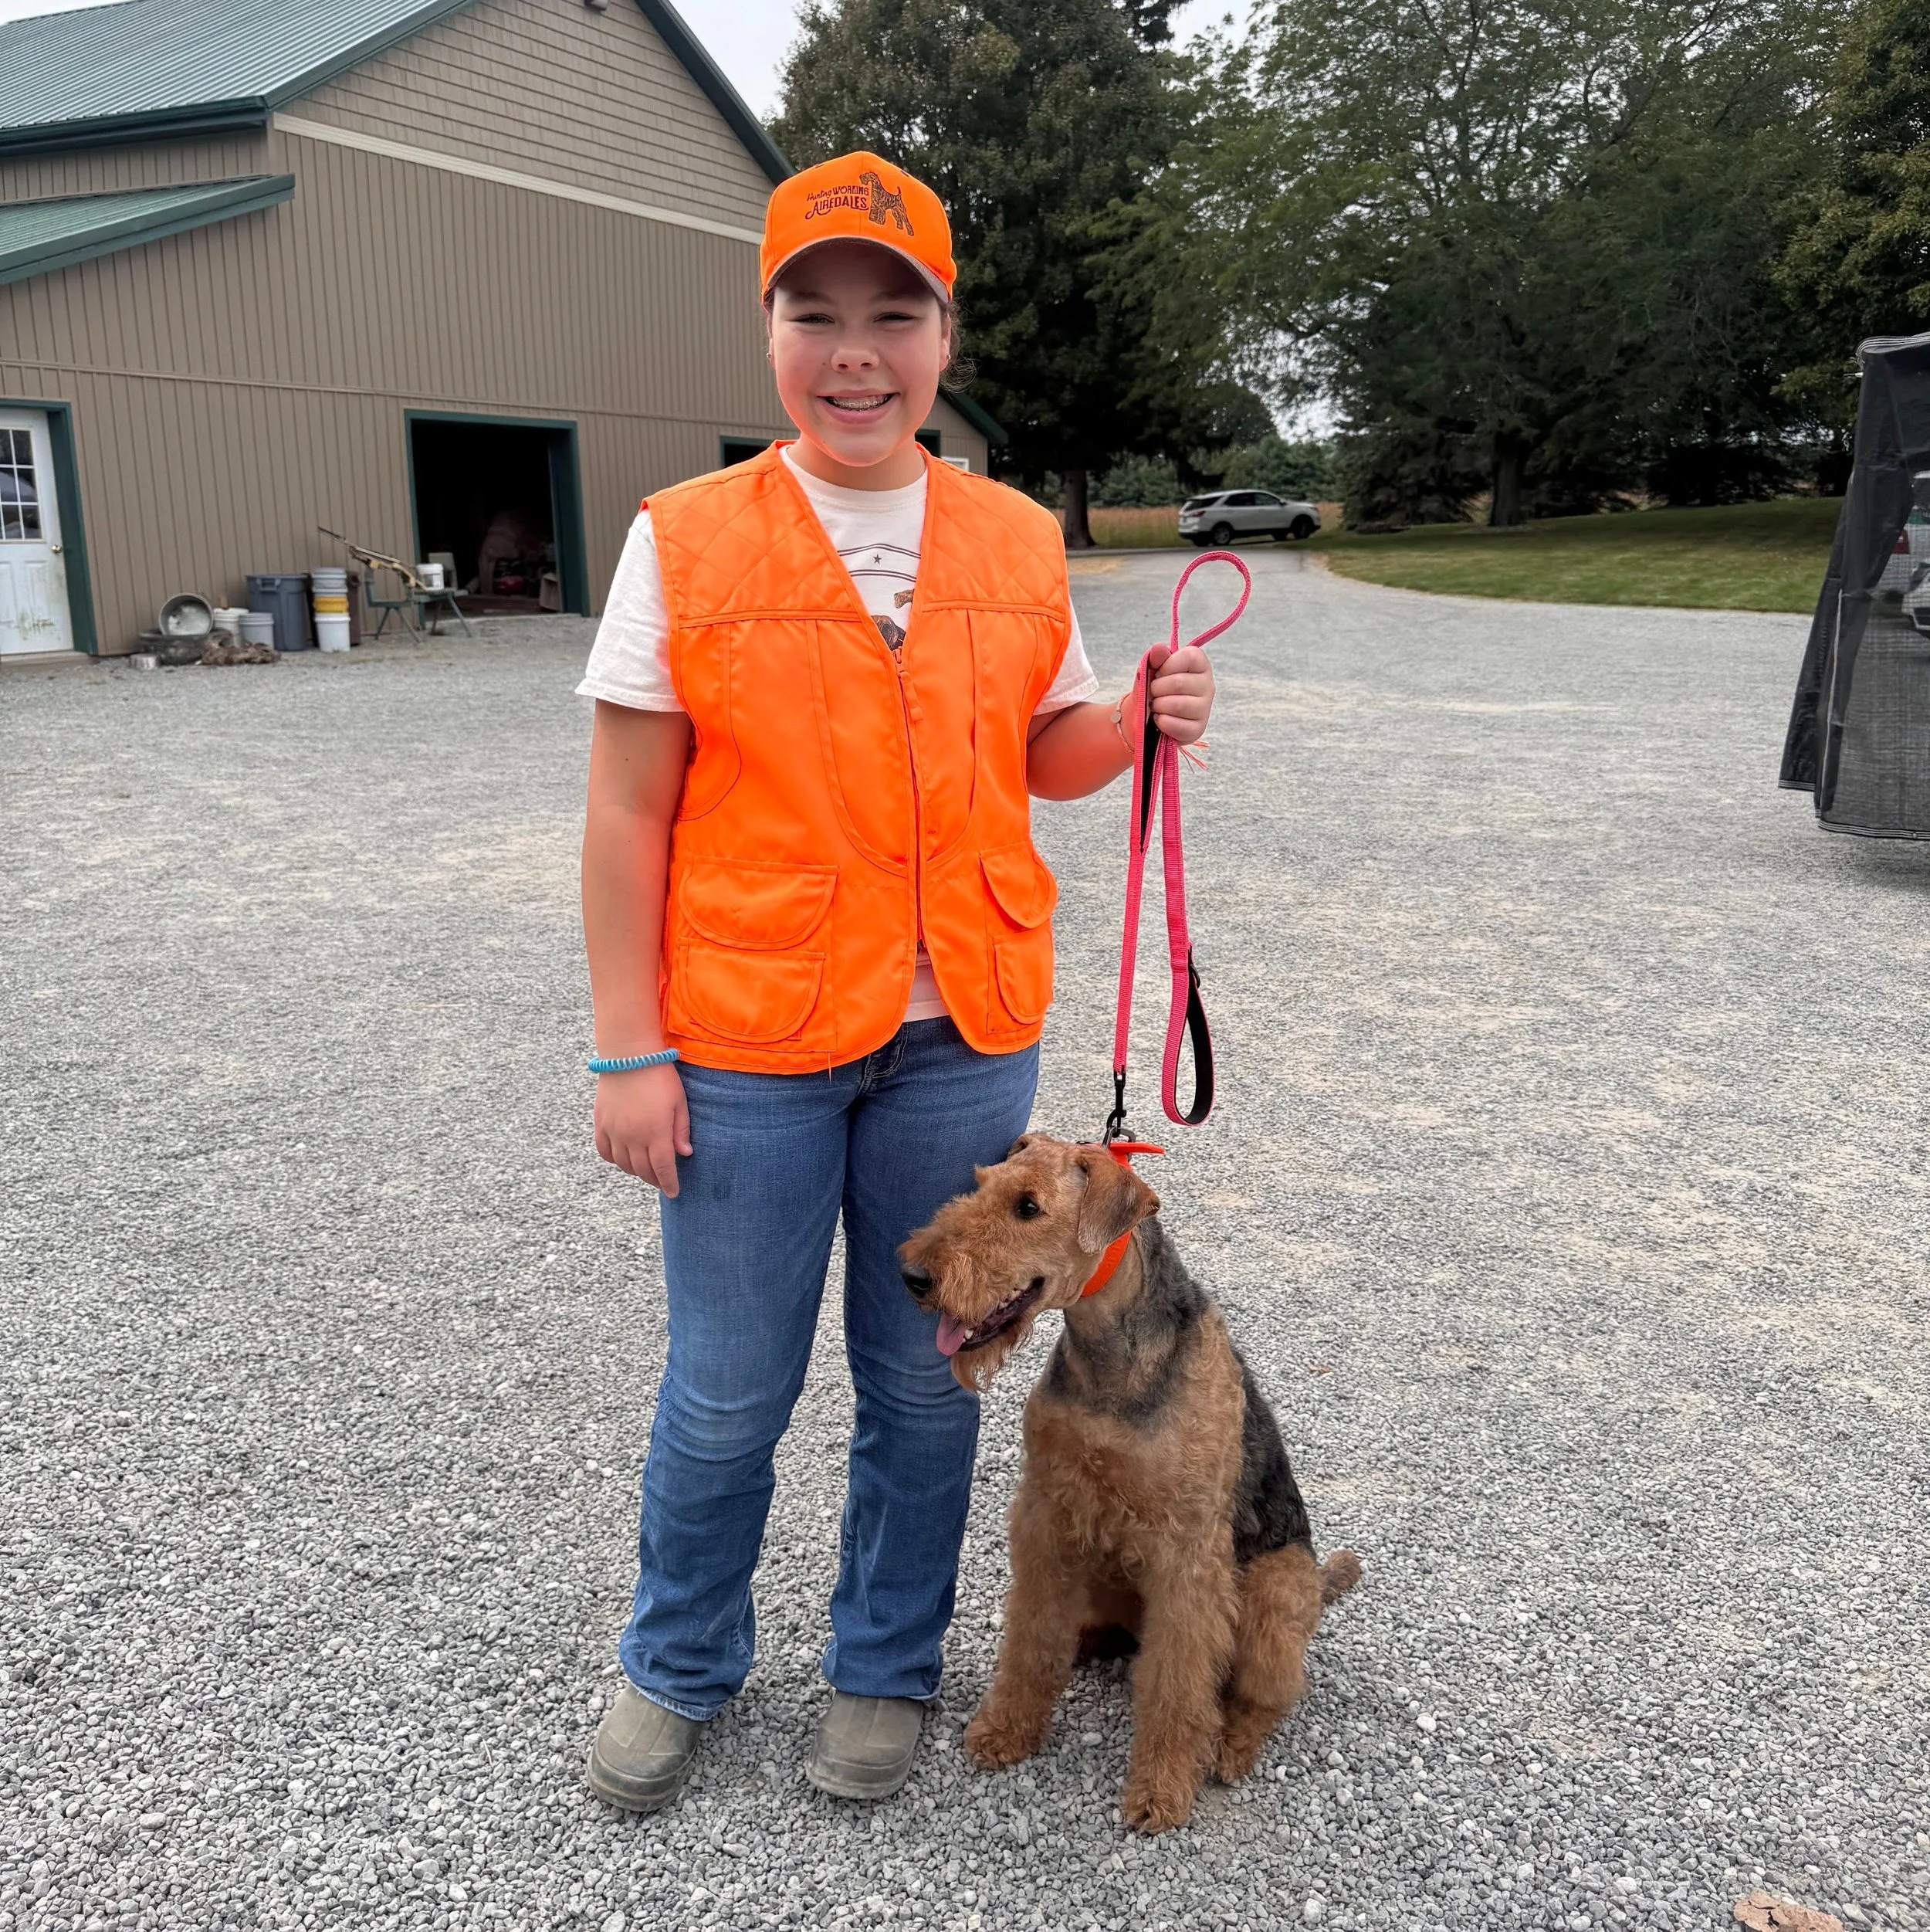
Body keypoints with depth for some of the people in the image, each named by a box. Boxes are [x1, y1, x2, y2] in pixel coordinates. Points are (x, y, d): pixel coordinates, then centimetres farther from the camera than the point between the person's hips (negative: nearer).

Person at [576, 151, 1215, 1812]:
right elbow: (628, 815, -4)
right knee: (728, 1393, 12)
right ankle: (681, 1665, 39)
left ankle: (887, 1670, 38)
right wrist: (630, 1051, -7)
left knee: (926, 1379, 14)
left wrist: (1141, 722, -6)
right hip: (743, 1047, -2)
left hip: (963, 1036, 3)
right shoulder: (686, 541, -4)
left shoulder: (1018, 541, 4)